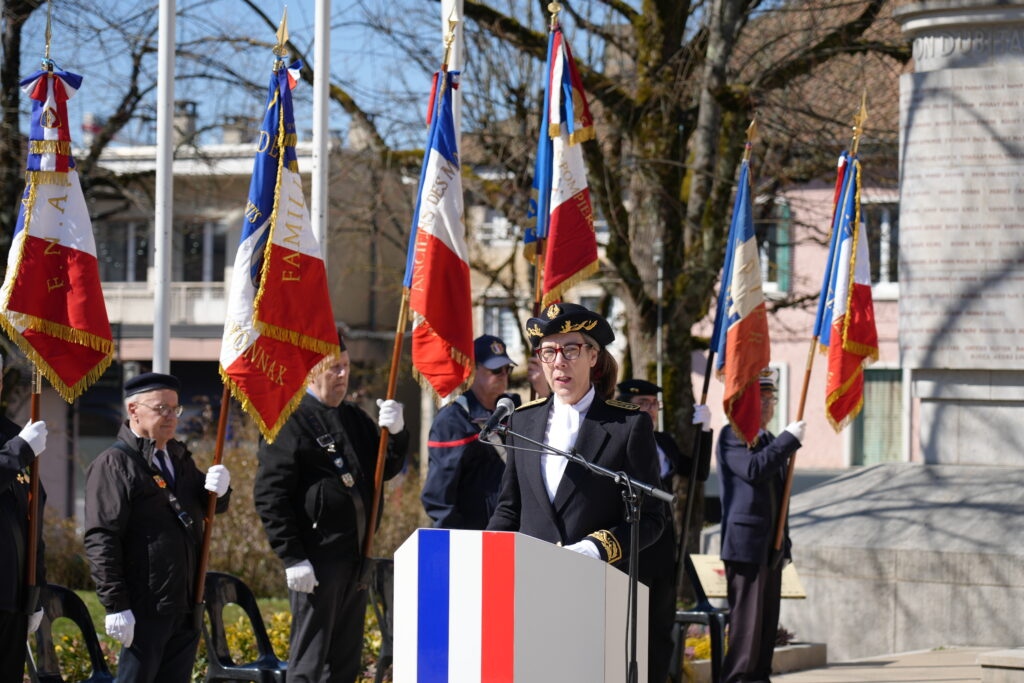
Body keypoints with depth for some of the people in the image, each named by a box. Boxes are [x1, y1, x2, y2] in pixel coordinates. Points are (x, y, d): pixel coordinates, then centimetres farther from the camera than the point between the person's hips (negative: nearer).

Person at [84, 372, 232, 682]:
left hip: (186, 606, 8)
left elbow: (209, 507, 27)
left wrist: (219, 490, 2)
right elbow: (100, 541, -16)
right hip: (145, 609, -8)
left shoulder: (180, 458, 16)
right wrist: (116, 606, -20)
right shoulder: (114, 465, -10)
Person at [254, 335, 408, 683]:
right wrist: (293, 559, -18)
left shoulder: (355, 418, 16)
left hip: (355, 558, 8)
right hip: (316, 560, -8)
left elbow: (386, 469, 22)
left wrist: (396, 432, 1)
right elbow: (269, 496, -14)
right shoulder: (290, 421, -9)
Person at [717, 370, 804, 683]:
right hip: (746, 543, -9)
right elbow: (753, 469, -24)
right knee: (746, 619, -11)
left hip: (771, 546, 9)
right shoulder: (732, 435, -6)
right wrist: (789, 440, -18)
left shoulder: (771, 440, 21)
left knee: (767, 620, 9)